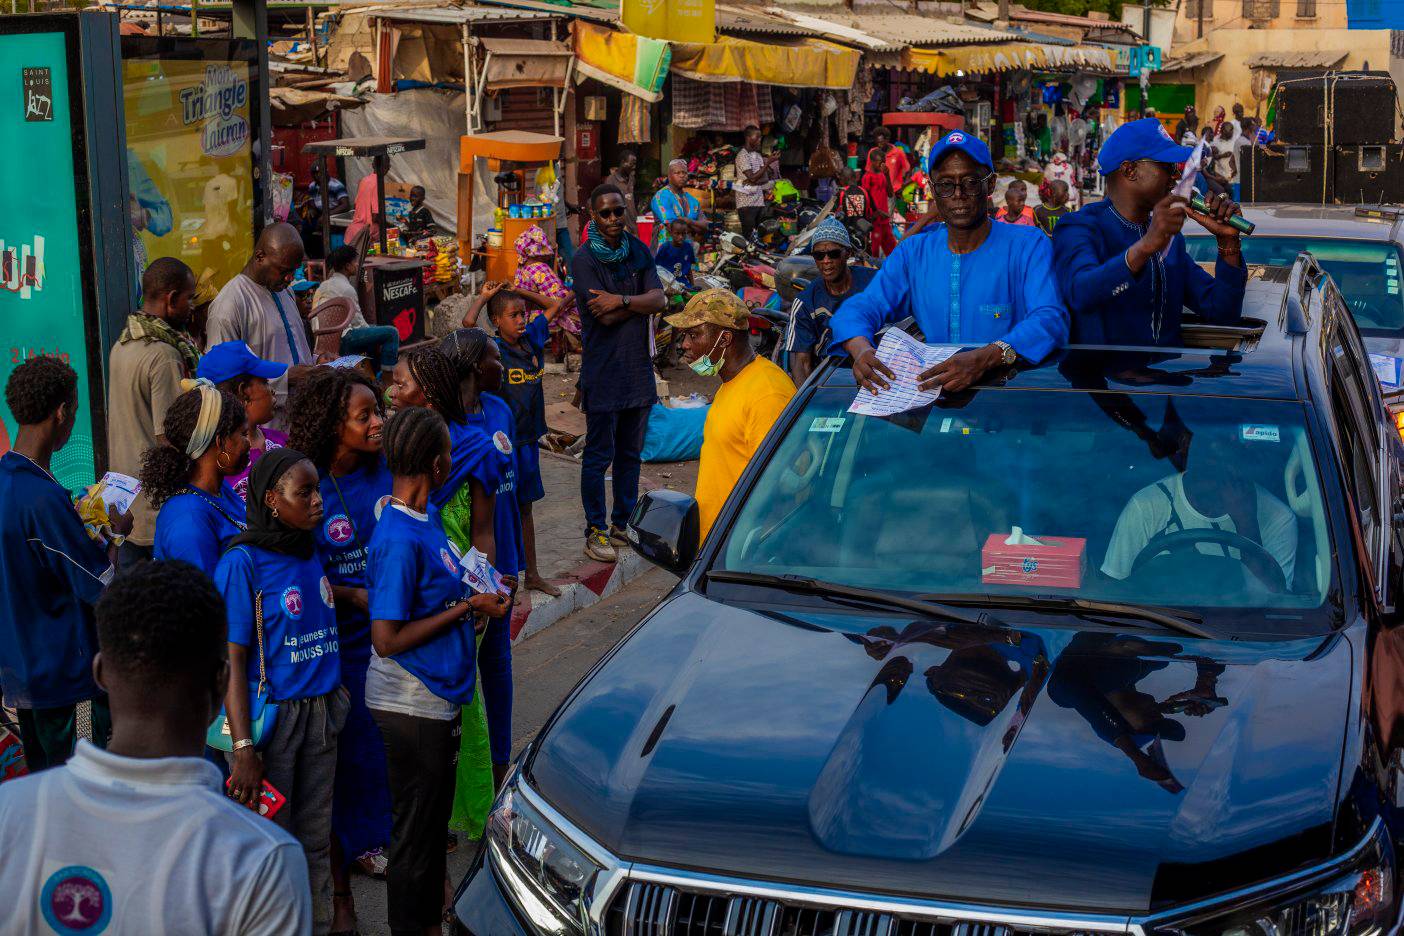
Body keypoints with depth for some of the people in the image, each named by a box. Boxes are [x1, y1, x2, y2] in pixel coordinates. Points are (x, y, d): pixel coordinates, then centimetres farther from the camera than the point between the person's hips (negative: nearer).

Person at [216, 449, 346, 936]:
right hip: (270, 717, -6)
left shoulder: (311, 553, 7)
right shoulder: (242, 562, -13)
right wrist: (243, 748, -19)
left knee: (315, 839, 15)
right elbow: (232, 662, -15)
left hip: (320, 712, 6)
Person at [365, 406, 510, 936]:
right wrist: (465, 608, -20)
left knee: (434, 819, 22)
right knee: (415, 832, 6)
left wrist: (473, 601, 4)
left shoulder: (420, 522, 5)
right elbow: (386, 639, -25)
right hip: (412, 707, -10)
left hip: (436, 698, 10)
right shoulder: (399, 539, -24)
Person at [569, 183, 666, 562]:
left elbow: (659, 300, -4)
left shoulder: (637, 250, 8)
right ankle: (595, 531, 7)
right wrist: (640, 303, -6)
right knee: (599, 456, -1)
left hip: (638, 367, 6)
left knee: (631, 453, 13)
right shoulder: (584, 259, -9)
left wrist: (622, 300, -17)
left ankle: (623, 524, 25)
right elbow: (605, 317, -16)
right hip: (602, 371, -6)